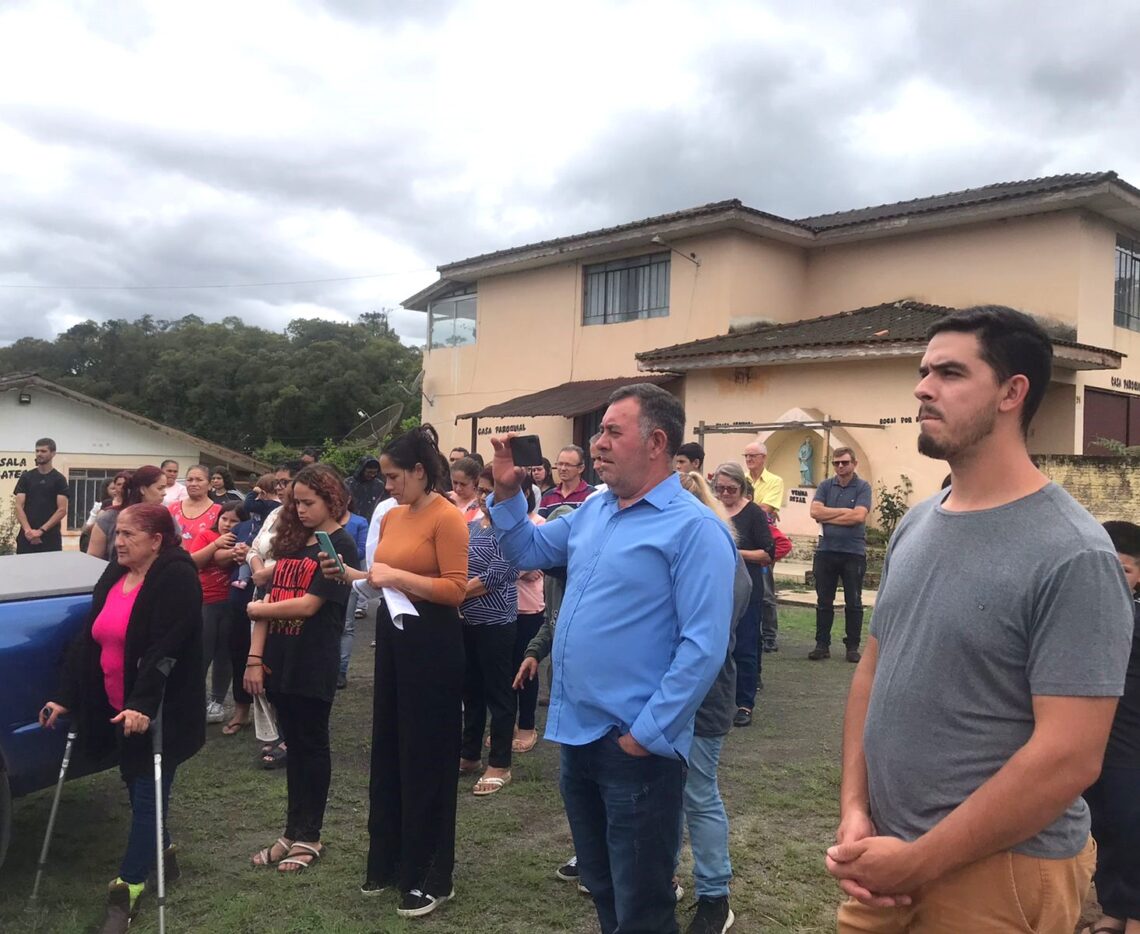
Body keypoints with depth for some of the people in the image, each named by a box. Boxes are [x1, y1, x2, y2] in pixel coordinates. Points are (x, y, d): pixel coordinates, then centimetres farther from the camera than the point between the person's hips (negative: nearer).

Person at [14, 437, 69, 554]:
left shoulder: (59, 479, 2)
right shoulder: (26, 477, 8)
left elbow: (62, 510, -5)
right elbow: (19, 506, 1)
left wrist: (41, 530, -15)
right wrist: (28, 530, -14)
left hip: (51, 537, -2)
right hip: (27, 536, 2)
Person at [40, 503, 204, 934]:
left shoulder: (176, 578, -17)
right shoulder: (114, 577, 9)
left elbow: (164, 650, -25)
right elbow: (87, 641, 10)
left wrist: (142, 704, -31)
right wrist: (65, 697, 6)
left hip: (158, 713, -8)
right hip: (117, 709, 8)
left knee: (147, 794, 1)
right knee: (139, 788, 19)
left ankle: (127, 889, 9)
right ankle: (161, 851, 39)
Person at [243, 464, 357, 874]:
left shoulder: (340, 545, -10)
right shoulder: (291, 541, 11)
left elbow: (308, 605, -17)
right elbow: (271, 600, 7)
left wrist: (256, 609, -3)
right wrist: (255, 657, 0)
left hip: (314, 665, -6)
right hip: (280, 660, 6)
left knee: (312, 746, 6)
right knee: (294, 745, 14)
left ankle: (308, 837, 18)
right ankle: (293, 831, 24)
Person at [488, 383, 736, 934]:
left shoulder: (694, 529, -17)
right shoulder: (592, 511, 9)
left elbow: (703, 647, -22)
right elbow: (527, 551, 22)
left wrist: (648, 733, -20)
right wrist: (507, 493, 5)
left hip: (635, 748, -8)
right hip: (576, 734, 8)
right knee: (600, 886, 24)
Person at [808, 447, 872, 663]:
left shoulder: (863, 487, -2)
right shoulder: (825, 485, 7)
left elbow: (859, 516, -15)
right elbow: (815, 511, -7)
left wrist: (828, 516, -9)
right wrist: (845, 511, -11)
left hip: (853, 552, -3)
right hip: (826, 550, 3)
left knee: (853, 603, 5)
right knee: (824, 602, 8)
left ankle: (853, 646, 14)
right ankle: (822, 645, 16)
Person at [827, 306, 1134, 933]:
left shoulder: (1071, 556, -18)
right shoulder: (913, 526, 4)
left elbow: (1069, 757, -22)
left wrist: (918, 863, -17)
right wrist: (854, 809, -3)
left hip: (998, 871, -6)